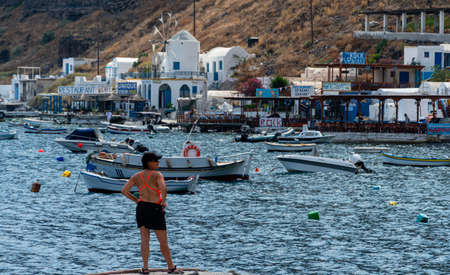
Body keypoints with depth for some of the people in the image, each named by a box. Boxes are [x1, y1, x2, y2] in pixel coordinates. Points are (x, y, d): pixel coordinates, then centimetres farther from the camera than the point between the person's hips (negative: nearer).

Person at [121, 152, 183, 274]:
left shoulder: (136, 176, 4)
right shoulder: (157, 175, -12)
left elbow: (124, 191, 1)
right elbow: (163, 188, -28)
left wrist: (136, 200, 9)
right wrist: (163, 201, -11)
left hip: (141, 208, 5)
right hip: (155, 209, -5)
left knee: (144, 239, 10)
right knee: (163, 241, 5)